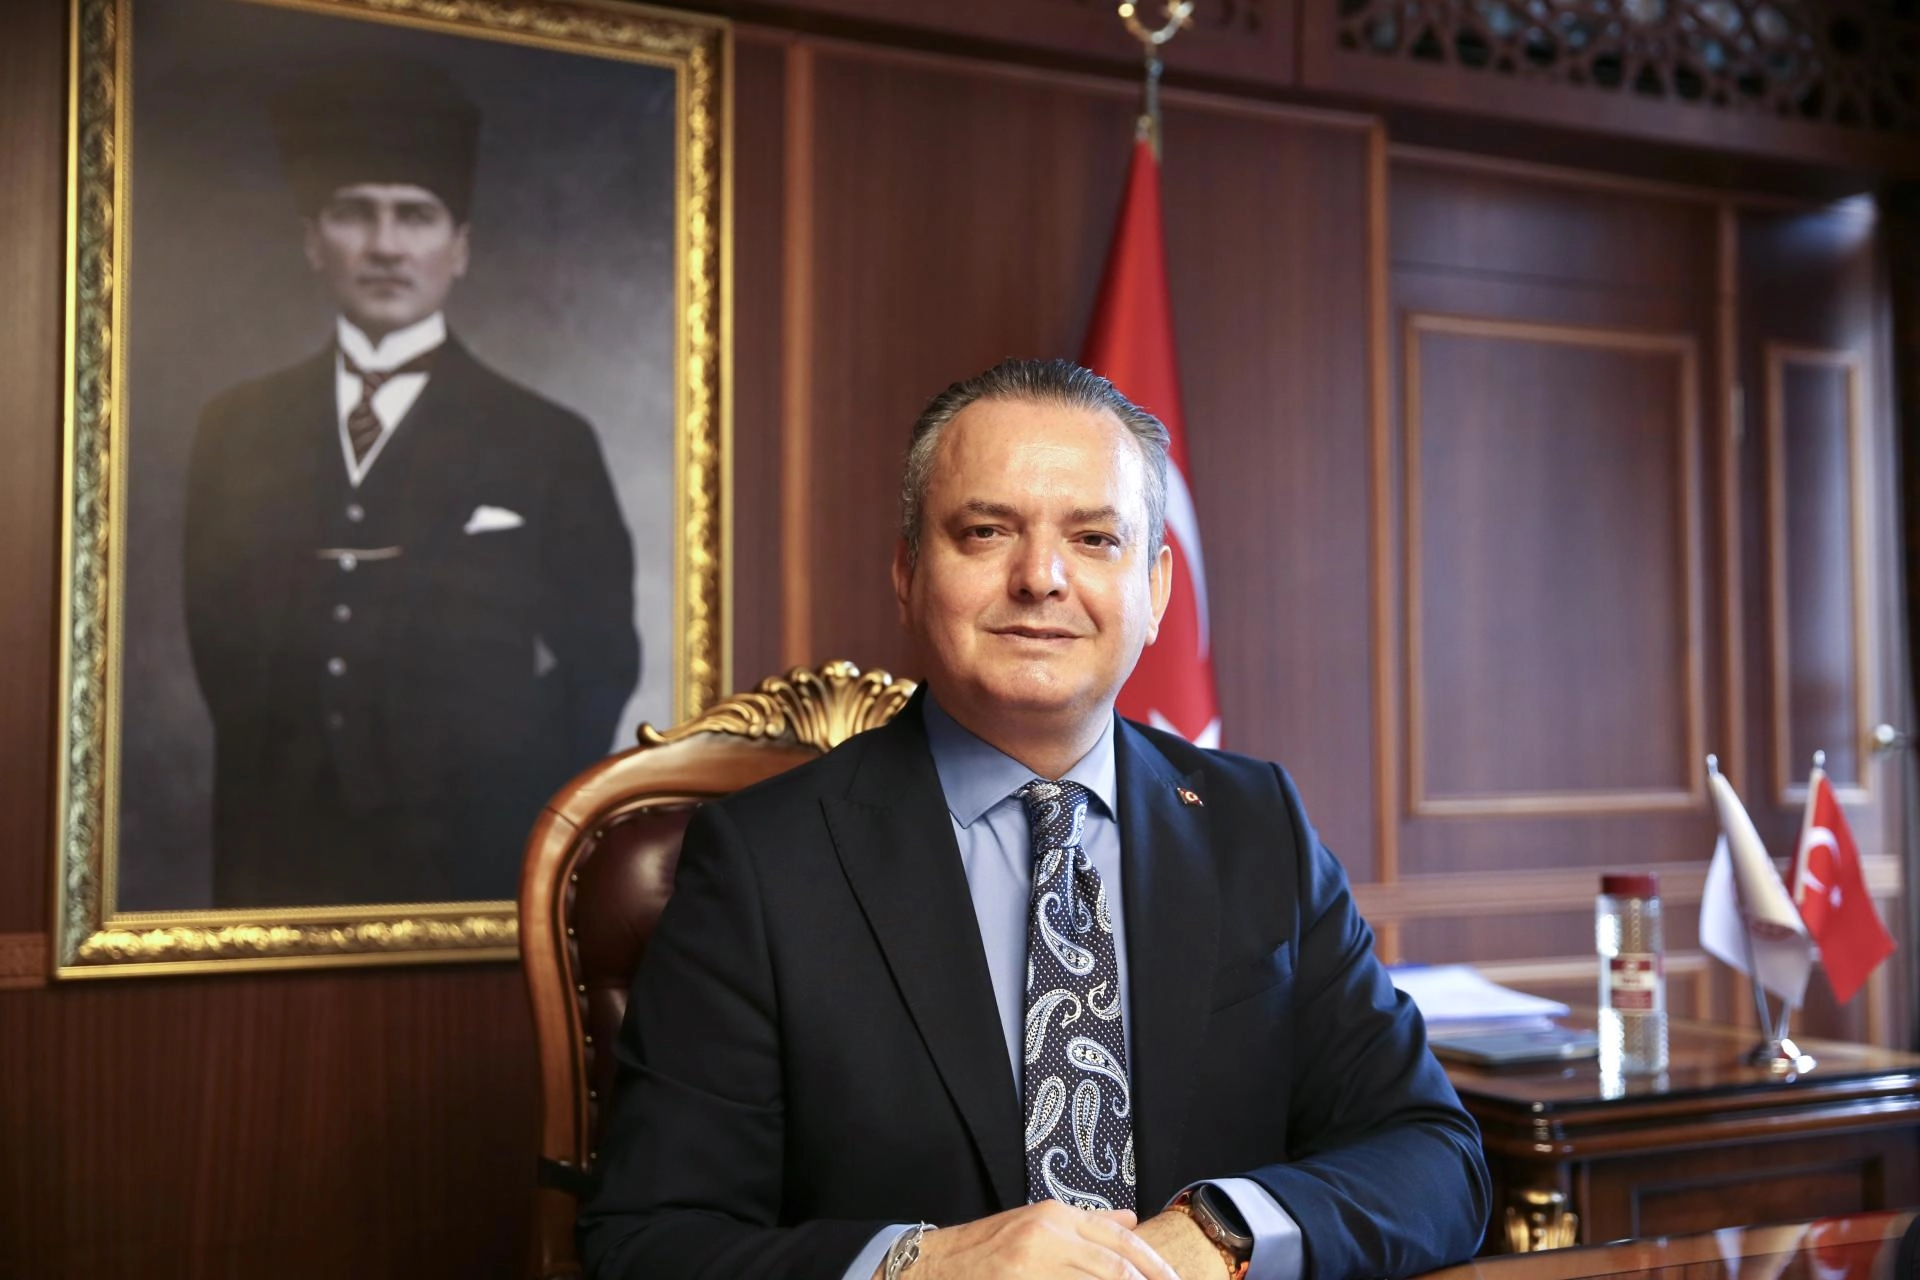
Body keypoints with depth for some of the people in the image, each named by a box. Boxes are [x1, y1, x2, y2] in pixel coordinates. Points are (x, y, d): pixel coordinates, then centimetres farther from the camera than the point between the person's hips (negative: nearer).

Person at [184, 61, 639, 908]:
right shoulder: (235, 430, 6)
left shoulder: (549, 446, -4)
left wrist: (506, 816, -3)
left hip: (473, 868, -2)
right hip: (281, 865, 3)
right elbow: (219, 644, 9)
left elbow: (600, 664, -2)